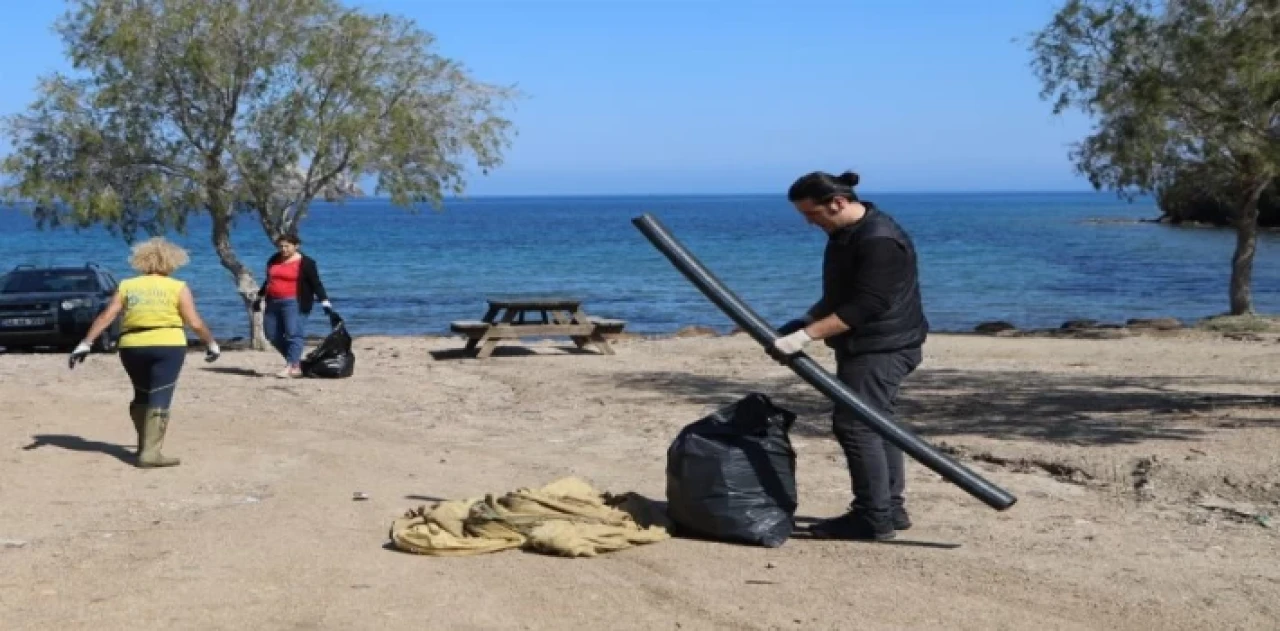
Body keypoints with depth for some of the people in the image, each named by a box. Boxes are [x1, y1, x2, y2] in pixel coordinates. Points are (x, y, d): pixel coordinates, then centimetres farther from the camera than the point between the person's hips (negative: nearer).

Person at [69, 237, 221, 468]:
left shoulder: (126, 286, 12)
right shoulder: (178, 288, 3)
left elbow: (106, 316, 3)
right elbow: (195, 322, -1)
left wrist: (86, 344, 3)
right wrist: (211, 343, 13)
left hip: (132, 346, 4)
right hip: (167, 345, -4)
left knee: (142, 395, 21)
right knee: (160, 398, -4)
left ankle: (144, 445, 29)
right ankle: (150, 453, -12)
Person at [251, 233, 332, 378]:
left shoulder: (306, 263, -4)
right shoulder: (274, 260, 16)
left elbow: (316, 284, -7)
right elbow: (268, 280, 28)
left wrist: (324, 301, -16)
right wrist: (259, 297, 32)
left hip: (294, 303, -7)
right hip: (273, 303, 7)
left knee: (294, 334, -16)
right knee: (272, 335, 6)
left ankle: (290, 367, -20)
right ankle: (296, 363, 14)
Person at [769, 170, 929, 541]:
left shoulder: (879, 241, -22)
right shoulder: (846, 234, 11)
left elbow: (863, 307, -26)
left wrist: (806, 335, -28)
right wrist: (804, 322, 9)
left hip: (881, 349, -10)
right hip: (866, 347, 11)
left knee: (854, 425, -11)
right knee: (874, 425, 14)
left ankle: (874, 518, -6)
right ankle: (890, 509, 22)